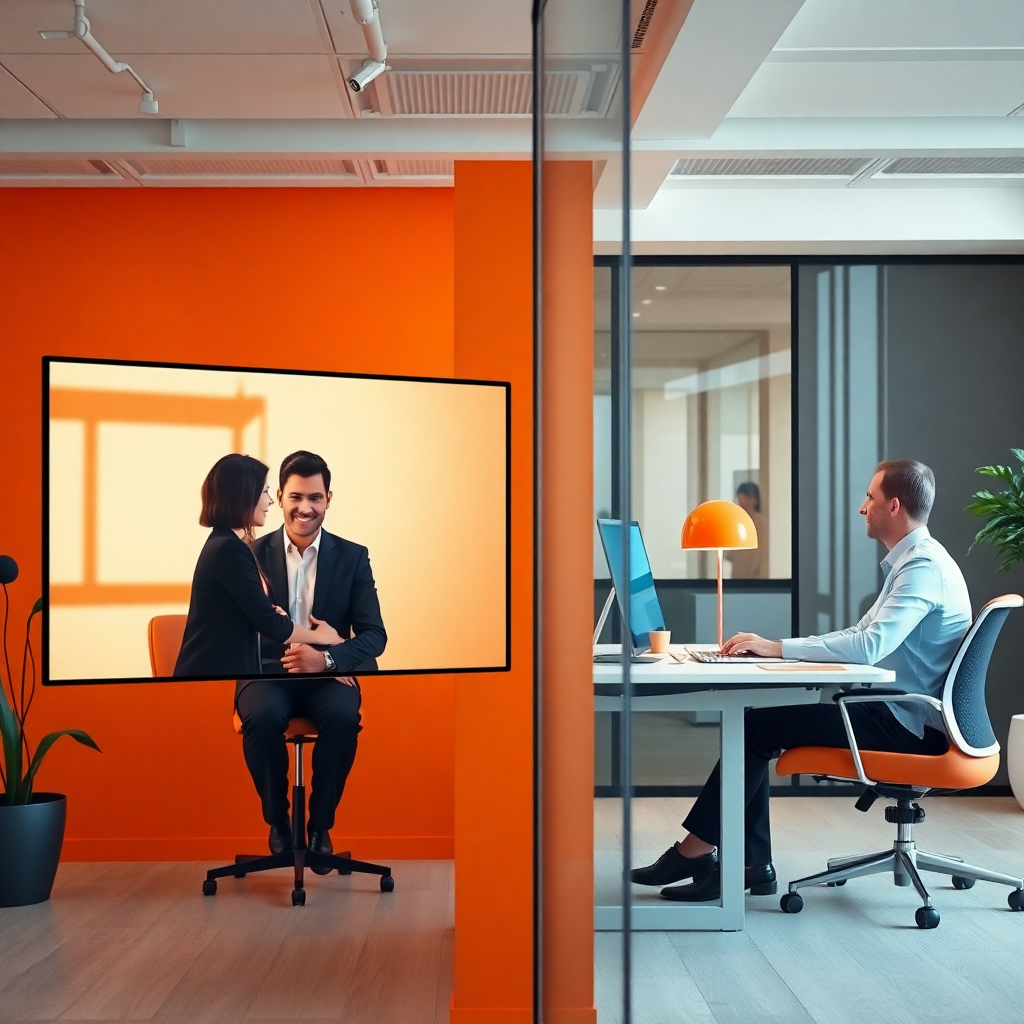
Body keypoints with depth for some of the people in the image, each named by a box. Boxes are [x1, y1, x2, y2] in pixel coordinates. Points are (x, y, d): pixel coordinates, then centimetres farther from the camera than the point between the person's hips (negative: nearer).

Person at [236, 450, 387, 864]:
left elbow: (374, 635, -2)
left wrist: (326, 658, -23)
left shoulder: (353, 557, 4)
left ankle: (320, 824, -10)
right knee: (262, 717, -33)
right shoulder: (252, 554, 3)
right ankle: (277, 820, -7)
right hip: (267, 673, 0)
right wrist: (287, 658, -21)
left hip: (328, 675, 0)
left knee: (343, 717, -33)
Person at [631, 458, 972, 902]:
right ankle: (751, 865, 0)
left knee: (759, 726, -12)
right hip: (893, 711, 9)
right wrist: (774, 646, 5)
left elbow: (868, 646, -29)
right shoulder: (912, 562, 16)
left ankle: (695, 851, -2)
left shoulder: (924, 567, -17)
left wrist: (777, 647, -24)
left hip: (904, 724, -9)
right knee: (751, 722, 1)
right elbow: (861, 634, 17)